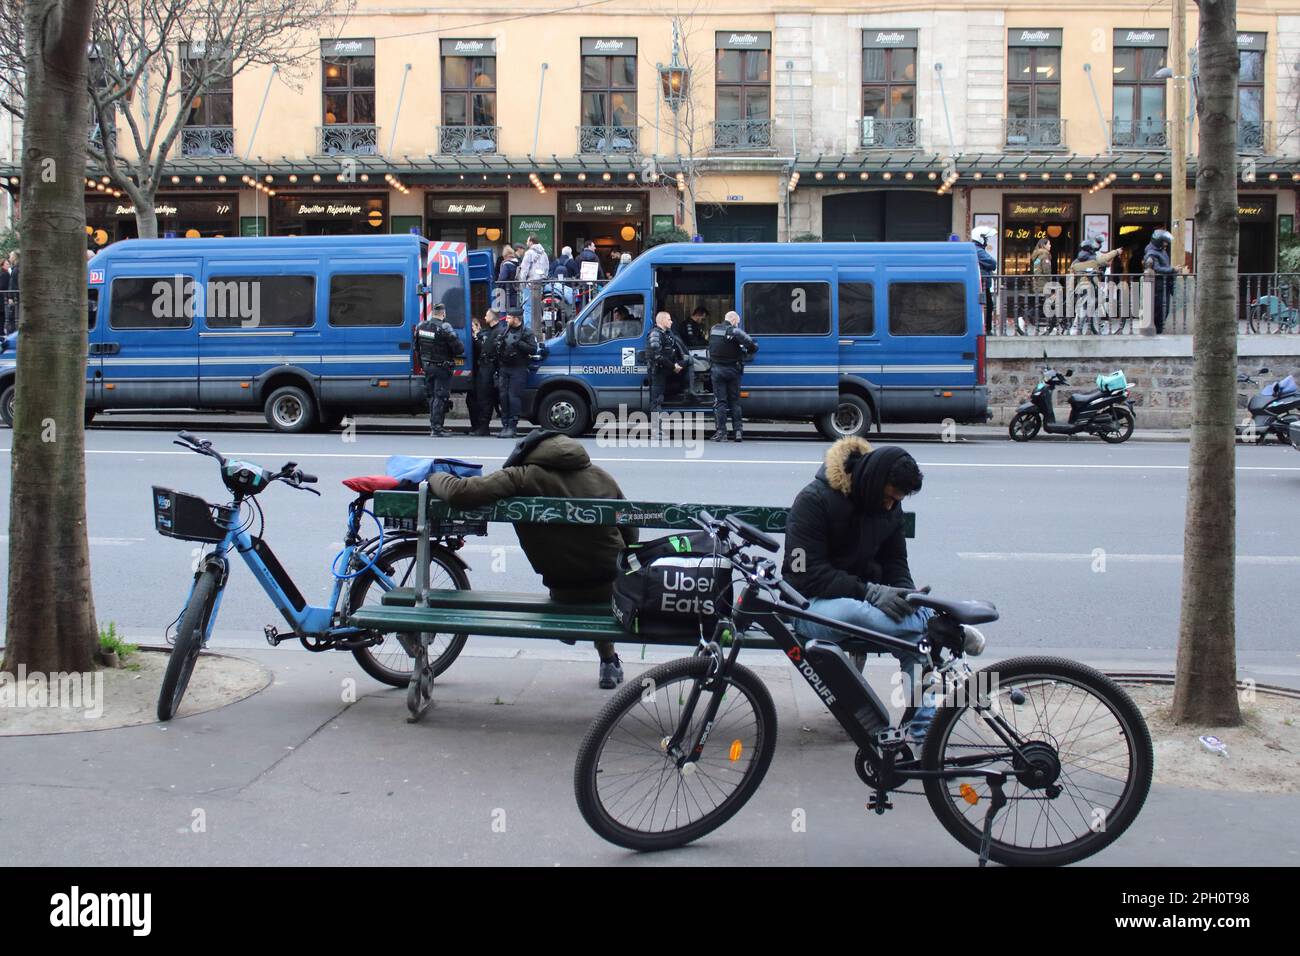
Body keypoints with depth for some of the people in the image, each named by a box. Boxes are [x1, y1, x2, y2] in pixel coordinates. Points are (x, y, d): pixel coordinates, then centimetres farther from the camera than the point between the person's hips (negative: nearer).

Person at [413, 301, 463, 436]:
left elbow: (416, 347, 14)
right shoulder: (444, 328, -18)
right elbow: (459, 349, -19)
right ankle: (436, 427, -6)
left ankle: (434, 425, 23)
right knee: (440, 397, -2)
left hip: (427, 366, 6)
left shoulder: (421, 326, 3)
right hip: (441, 368, -6)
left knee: (431, 396, 17)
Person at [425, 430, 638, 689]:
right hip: (615, 585, 3)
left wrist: (435, 479, 1)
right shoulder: (601, 475, 2)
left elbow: (460, 492, -22)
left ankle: (609, 662, 44)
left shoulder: (522, 476, -12)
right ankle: (610, 663, 46)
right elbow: (630, 532, 8)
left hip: (564, 591, -3)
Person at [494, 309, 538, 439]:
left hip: (518, 370, -6)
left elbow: (533, 349, -13)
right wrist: (498, 369, 13)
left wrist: (519, 343, -20)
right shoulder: (503, 332, 16)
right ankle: (505, 425, 10)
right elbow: (497, 350, 22)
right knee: (504, 397, 4)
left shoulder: (527, 333, -2)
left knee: (514, 397, -11)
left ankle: (512, 427, -9)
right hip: (504, 368, 6)